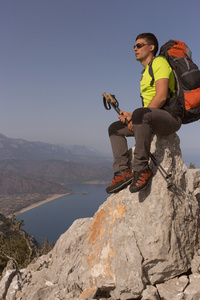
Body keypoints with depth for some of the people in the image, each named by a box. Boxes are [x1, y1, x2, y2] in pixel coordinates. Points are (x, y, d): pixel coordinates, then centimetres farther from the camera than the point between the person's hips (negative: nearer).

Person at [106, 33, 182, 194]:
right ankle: (123, 172, -7)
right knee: (115, 128, 9)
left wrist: (135, 116, -19)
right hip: (154, 121, 10)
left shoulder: (159, 62, -4)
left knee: (141, 115, -39)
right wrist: (131, 115, 6)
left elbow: (161, 97, -19)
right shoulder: (146, 72, 25)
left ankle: (142, 169, -31)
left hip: (171, 117, -10)